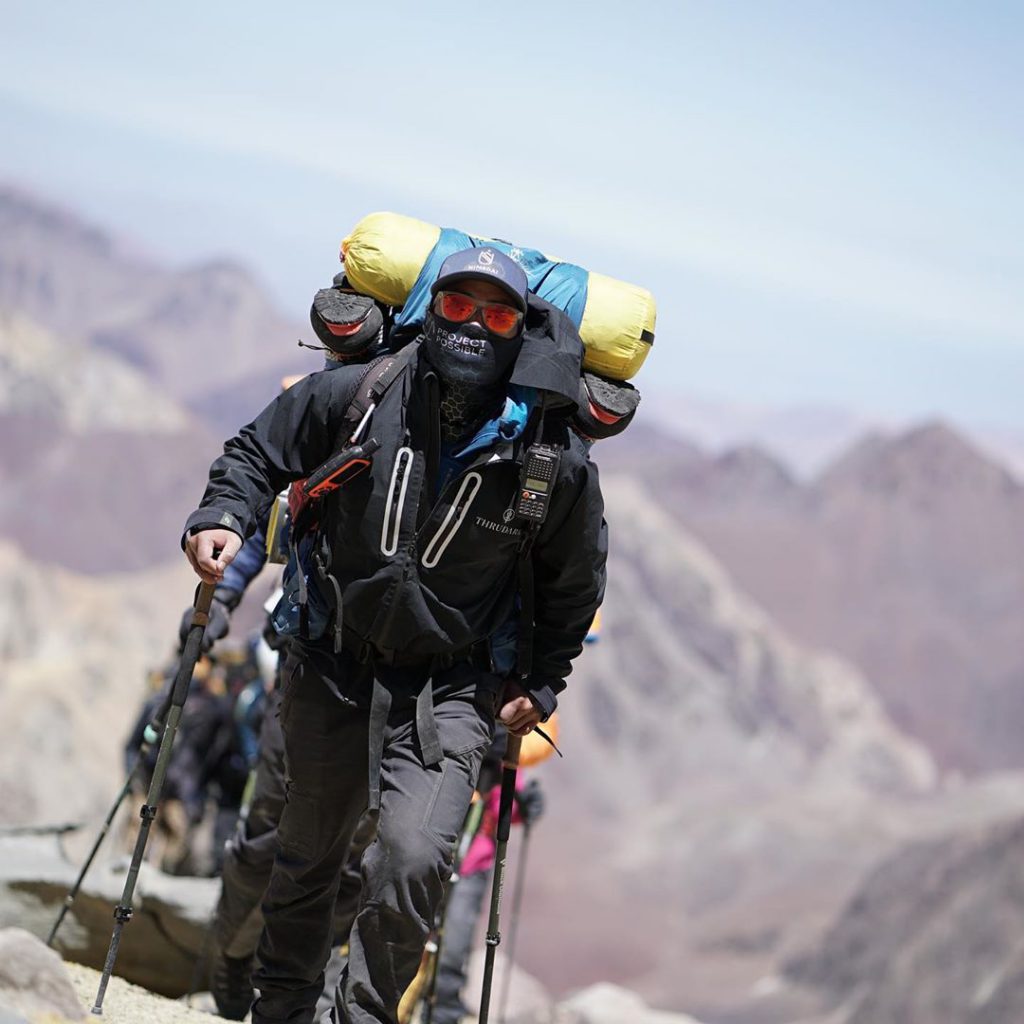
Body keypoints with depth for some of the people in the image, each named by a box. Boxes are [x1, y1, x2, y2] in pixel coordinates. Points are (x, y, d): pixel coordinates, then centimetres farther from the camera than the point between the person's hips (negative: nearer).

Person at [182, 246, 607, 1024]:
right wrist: (223, 519, -12)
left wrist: (541, 686, 5)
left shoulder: (553, 458, -12)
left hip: (452, 689, -2)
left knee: (414, 860, -23)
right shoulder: (354, 397, -11)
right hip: (333, 669, 2)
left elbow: (573, 583, 4)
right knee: (308, 858, 18)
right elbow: (258, 452, 6)